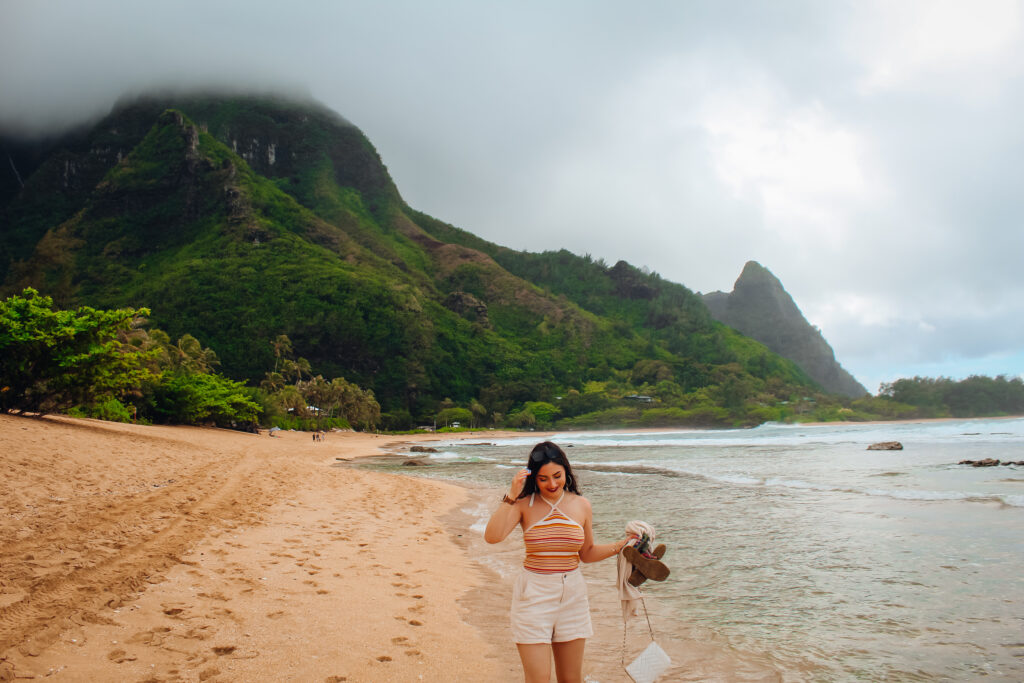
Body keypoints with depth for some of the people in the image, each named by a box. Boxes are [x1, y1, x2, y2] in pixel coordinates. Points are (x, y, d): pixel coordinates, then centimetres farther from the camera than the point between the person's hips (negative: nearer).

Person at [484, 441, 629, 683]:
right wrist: (511, 496, -22)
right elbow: (492, 536, -20)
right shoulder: (524, 504, -5)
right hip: (533, 597, -3)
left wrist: (623, 545, 2)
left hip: (572, 596, 3)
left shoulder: (581, 505, 3)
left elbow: (587, 553, 14)